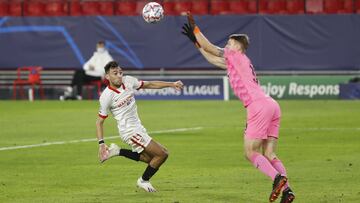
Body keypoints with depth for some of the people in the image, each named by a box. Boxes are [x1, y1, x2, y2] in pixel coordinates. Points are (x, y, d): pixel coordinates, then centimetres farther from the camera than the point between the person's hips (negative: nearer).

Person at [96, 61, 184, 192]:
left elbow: (150, 84, 10)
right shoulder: (106, 96, -19)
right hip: (130, 131, -8)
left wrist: (171, 84, 4)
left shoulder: (128, 81, -2)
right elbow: (100, 121, -12)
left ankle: (118, 152, 22)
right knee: (162, 154, -7)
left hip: (137, 127, 8)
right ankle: (144, 181, 14)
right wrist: (101, 143, -19)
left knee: (150, 159, 19)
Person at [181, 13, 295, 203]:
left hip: (258, 106, -9)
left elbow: (210, 48, 10)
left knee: (251, 153, -6)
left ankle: (277, 177, -26)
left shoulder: (236, 56, 6)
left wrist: (195, 29, 19)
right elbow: (212, 58, 38)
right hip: (272, 106, 9)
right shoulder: (235, 62, 29)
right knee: (269, 155, 4)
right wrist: (196, 42, 40)